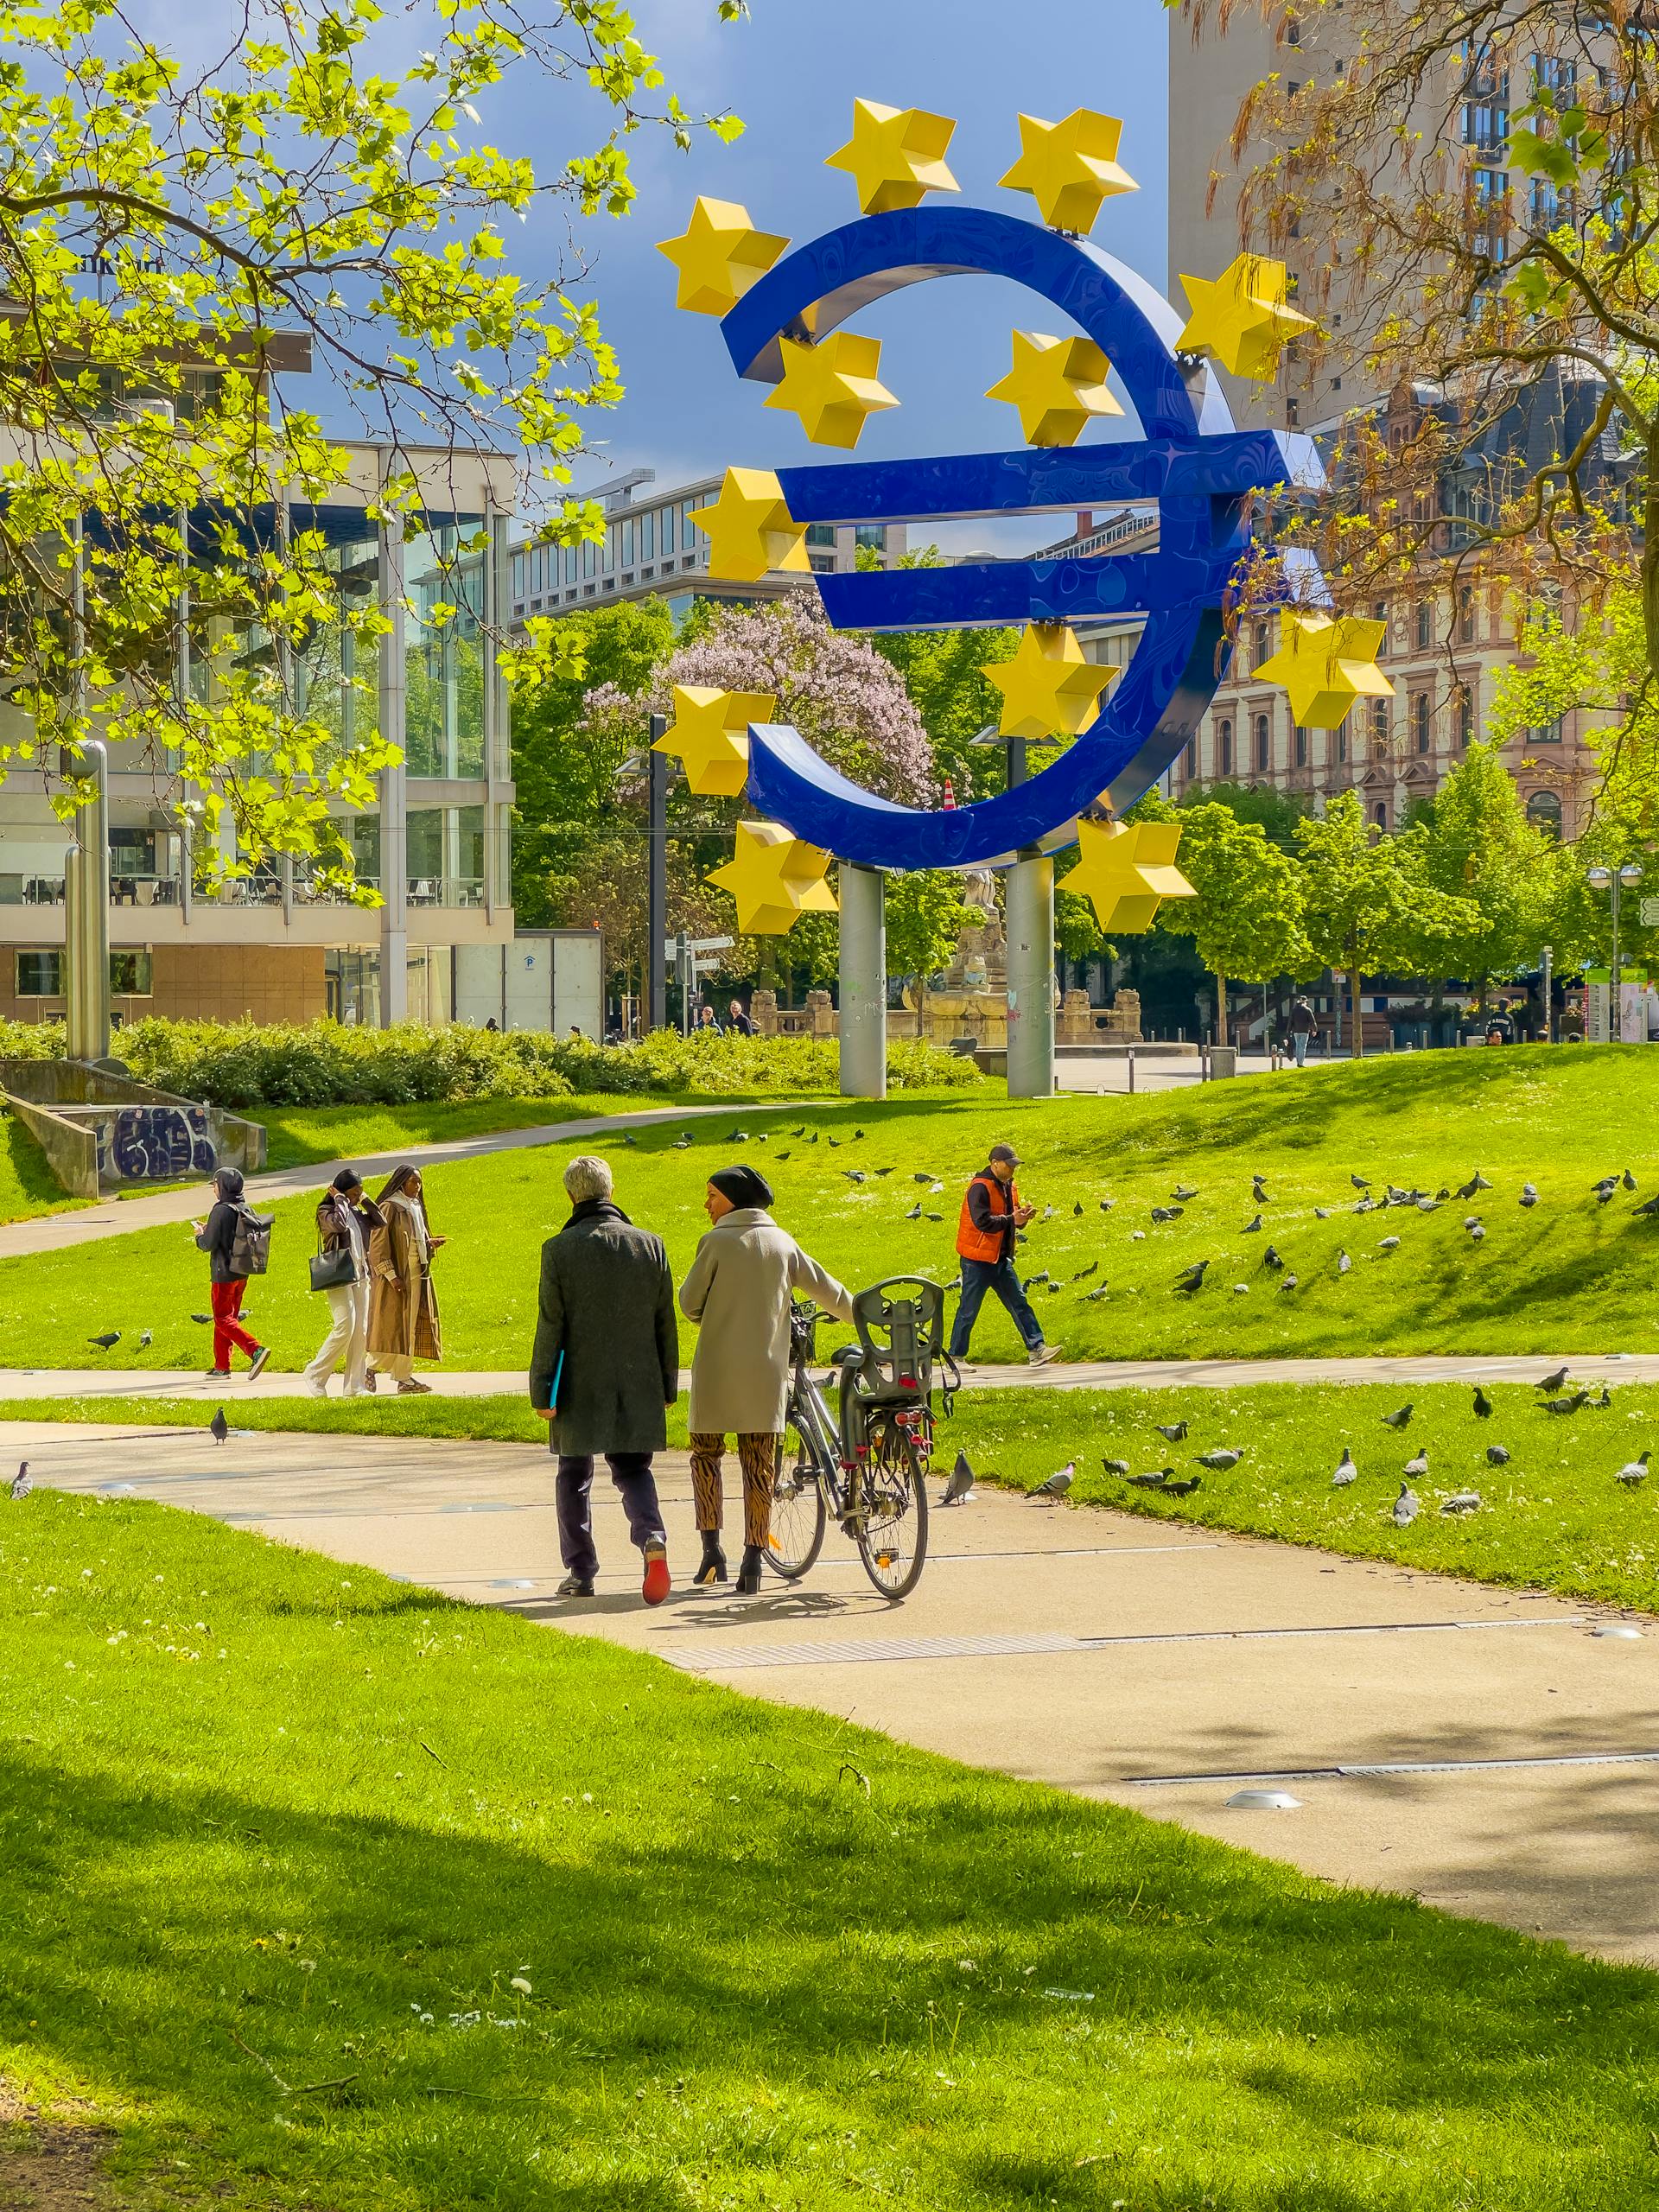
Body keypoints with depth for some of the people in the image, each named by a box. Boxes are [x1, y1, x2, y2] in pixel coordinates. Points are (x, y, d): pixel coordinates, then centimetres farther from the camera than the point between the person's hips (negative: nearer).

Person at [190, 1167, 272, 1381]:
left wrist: (200, 1235, 5)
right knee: (229, 1316, 15)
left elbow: (209, 1244, -18)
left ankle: (256, 1350, -21)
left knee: (224, 1319, -3)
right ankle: (222, 1367, 19)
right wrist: (209, 1230, 15)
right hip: (242, 1273, 8)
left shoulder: (221, 1211, -16)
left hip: (223, 1273, -8)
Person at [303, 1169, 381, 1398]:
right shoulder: (326, 1212, -7)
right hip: (339, 1277, -7)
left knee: (361, 1331, 3)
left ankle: (355, 1386, 6)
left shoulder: (357, 1213, 15)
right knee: (345, 1327, -17)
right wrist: (340, 1199, -13)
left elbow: (381, 1222, 11)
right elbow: (340, 1225, -27)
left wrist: (365, 1200, 7)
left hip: (360, 1277, 7)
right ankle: (315, 1375, -5)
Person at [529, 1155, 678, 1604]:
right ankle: (652, 1537, -16)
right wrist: (667, 1386, 13)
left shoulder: (559, 1249, -9)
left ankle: (580, 1571, 15)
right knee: (633, 1468, 12)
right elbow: (666, 1323, 4)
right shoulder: (650, 1245, 0)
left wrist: (542, 1392, -4)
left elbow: (550, 1326, -9)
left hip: (580, 1386, -2)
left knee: (574, 1475, 13)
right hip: (638, 1383, 2)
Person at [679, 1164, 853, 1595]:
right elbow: (826, 1290, 13)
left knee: (706, 1453, 12)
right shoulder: (783, 1243, 6)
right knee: (758, 1465, 5)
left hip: (718, 1368, -3)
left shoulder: (718, 1241, -7)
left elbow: (689, 1303, -3)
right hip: (766, 1370, 3)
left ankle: (712, 1550, 3)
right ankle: (753, 1563, 2)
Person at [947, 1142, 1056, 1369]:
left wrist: (1022, 1216, -6)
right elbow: (983, 1222, -26)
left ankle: (1036, 1350, 3)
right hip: (978, 1260, -8)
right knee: (968, 1310, 0)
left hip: (1001, 1259, 8)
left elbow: (1012, 1219, 17)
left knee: (1019, 1303, 4)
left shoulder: (1008, 1186, 11)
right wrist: (1012, 1219, -24)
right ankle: (956, 1357, 10)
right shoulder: (980, 1188, -17)